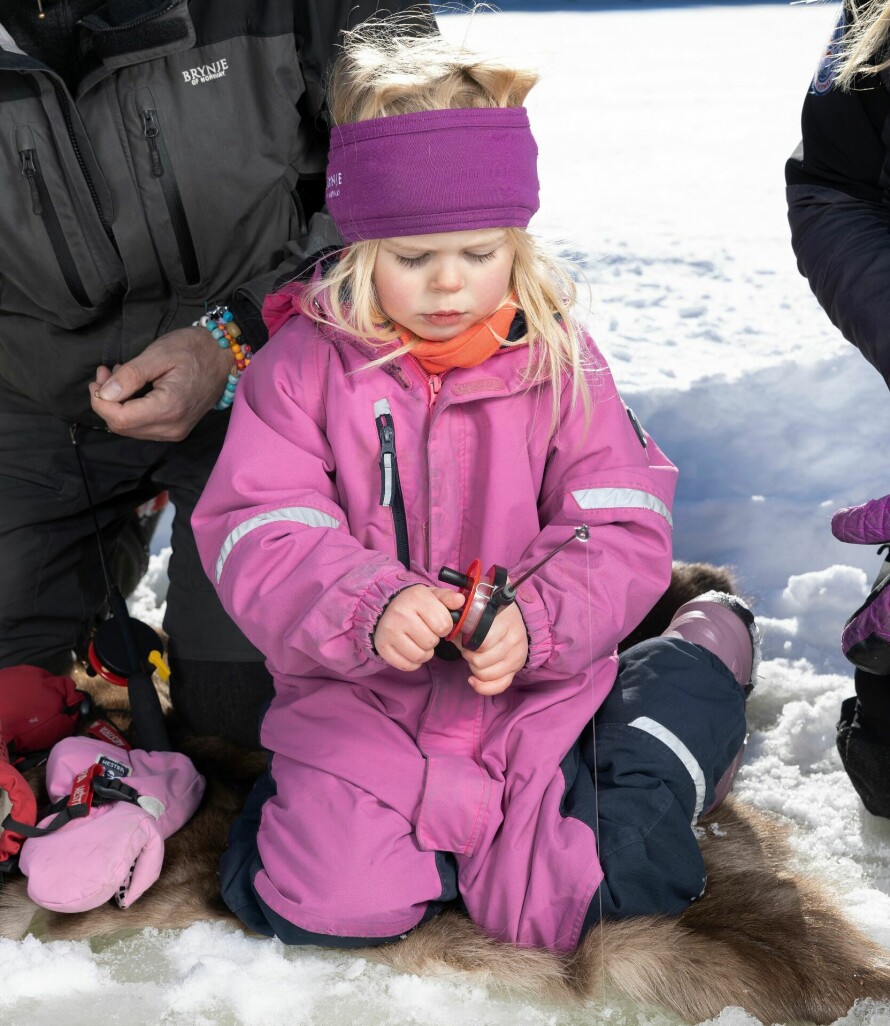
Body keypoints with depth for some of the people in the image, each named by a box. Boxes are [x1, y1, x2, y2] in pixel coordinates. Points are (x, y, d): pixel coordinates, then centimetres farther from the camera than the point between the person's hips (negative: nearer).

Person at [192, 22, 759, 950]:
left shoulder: (558, 359, -4)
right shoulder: (306, 362, -7)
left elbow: (621, 533, -5)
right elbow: (255, 535, -12)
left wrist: (535, 622, -24)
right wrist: (367, 608, -30)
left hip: (531, 689, 1)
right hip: (357, 693, 0)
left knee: (552, 904, -7)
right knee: (322, 901, -15)